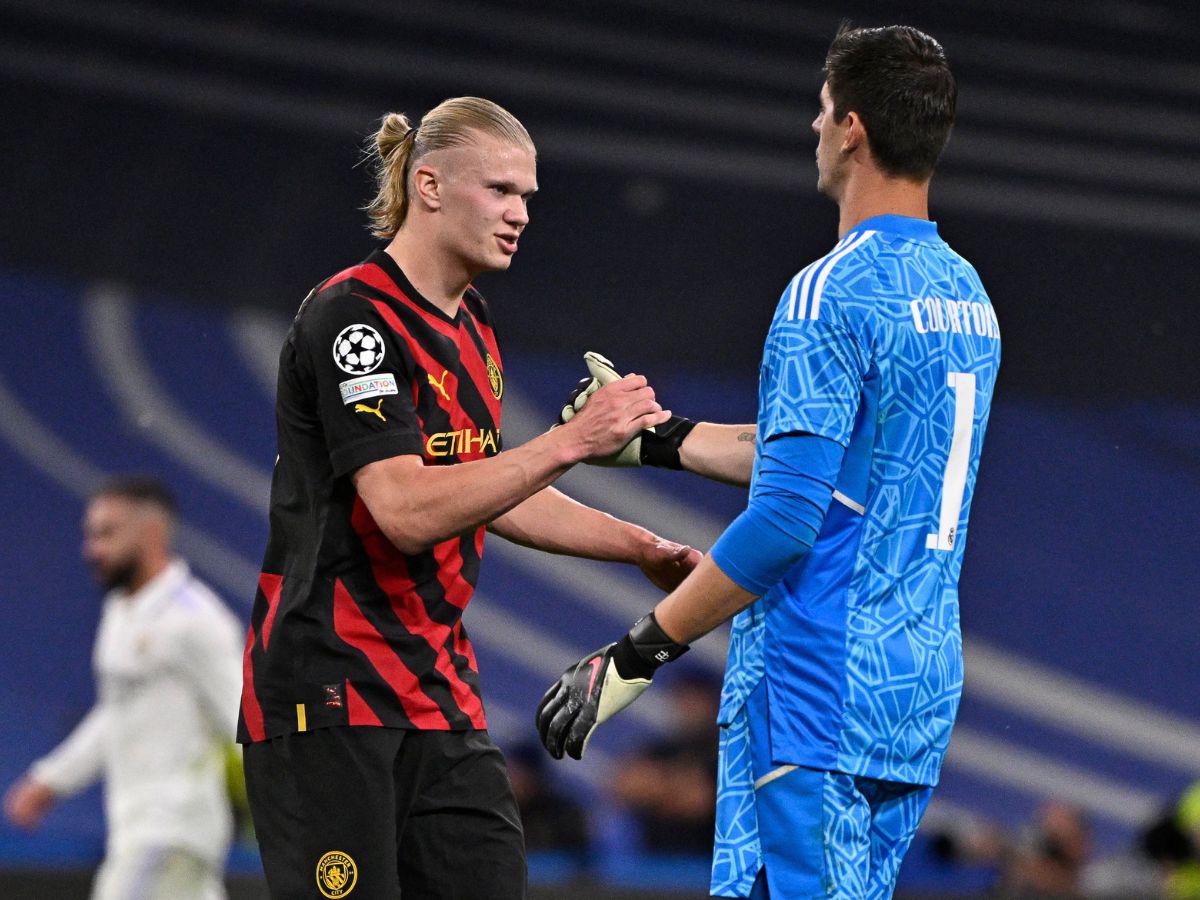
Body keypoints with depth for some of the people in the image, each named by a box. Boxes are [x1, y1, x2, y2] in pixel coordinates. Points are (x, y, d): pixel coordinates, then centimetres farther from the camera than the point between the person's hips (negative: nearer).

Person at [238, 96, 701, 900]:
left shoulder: (473, 325, 14)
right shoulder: (352, 316, -14)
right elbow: (406, 509, -25)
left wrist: (643, 548, 18)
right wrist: (569, 442, -29)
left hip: (441, 694, 9)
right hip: (329, 695, -9)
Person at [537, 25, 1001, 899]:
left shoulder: (831, 293, -14)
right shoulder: (965, 295, 14)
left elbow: (784, 521, -20)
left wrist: (633, 655, -14)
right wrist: (654, 435, 32)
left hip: (816, 690, -9)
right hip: (920, 689, 9)